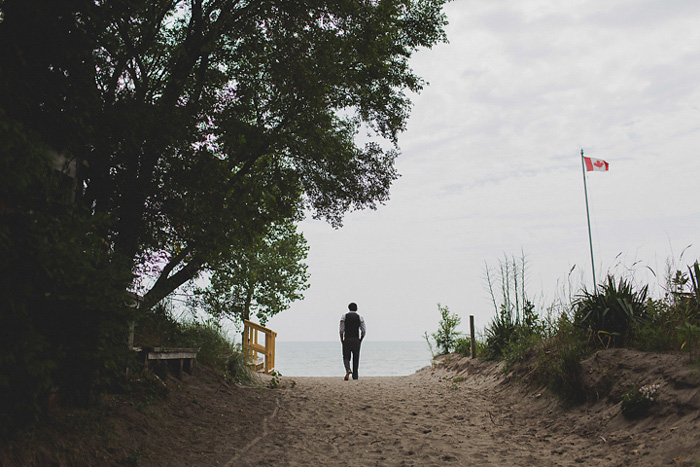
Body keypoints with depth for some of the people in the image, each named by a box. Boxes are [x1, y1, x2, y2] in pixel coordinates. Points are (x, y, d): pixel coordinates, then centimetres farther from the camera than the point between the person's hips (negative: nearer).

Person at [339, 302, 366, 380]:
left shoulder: (344, 316, 3)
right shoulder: (360, 317, 4)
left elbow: (341, 330, -3)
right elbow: (363, 331, -1)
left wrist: (342, 340, 6)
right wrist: (360, 340, 11)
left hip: (347, 340, -1)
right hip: (356, 340, 1)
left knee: (346, 358, 5)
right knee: (356, 358, 10)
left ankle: (348, 370, -22)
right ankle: (355, 375, 10)